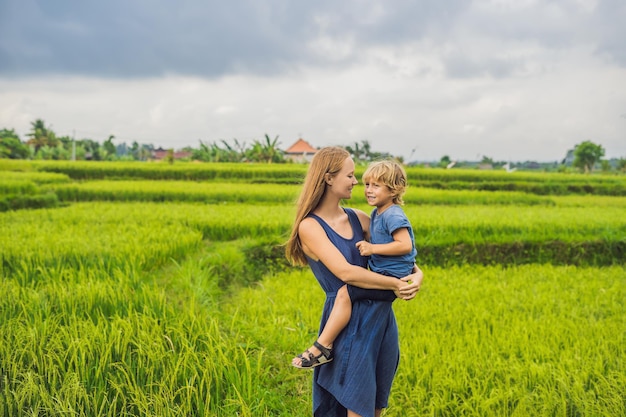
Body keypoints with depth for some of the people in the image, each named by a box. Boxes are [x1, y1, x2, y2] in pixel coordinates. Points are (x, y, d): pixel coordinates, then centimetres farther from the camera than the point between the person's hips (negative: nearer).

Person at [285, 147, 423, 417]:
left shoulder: (358, 218, 8)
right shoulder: (310, 226, -10)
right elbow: (346, 273, -20)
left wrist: (417, 274, -8)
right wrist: (395, 284, -17)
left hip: (382, 317, 6)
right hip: (350, 322, -6)